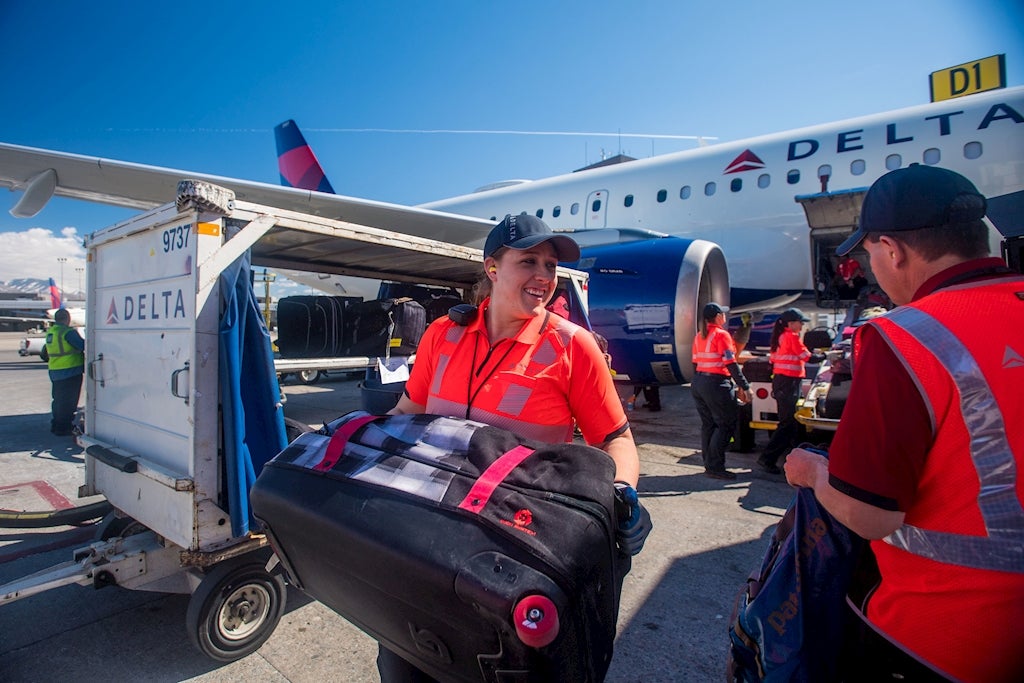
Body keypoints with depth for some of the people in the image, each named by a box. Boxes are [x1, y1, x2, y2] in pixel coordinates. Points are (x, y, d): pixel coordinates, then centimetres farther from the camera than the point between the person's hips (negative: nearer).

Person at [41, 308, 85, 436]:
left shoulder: (49, 332, 11)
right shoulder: (68, 332, -18)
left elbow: (44, 354, 22)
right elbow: (83, 346, -19)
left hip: (54, 371, 9)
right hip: (70, 372, -9)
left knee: (58, 399, 20)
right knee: (68, 401, -2)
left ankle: (55, 425, 28)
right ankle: (63, 428, 2)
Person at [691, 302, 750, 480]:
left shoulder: (699, 336, 11)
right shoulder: (721, 335, -11)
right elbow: (731, 364, -15)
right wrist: (744, 386, -11)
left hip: (697, 382, 8)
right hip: (716, 383, -8)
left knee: (708, 424, 13)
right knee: (726, 424, 0)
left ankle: (709, 464, 19)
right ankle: (715, 467, -2)